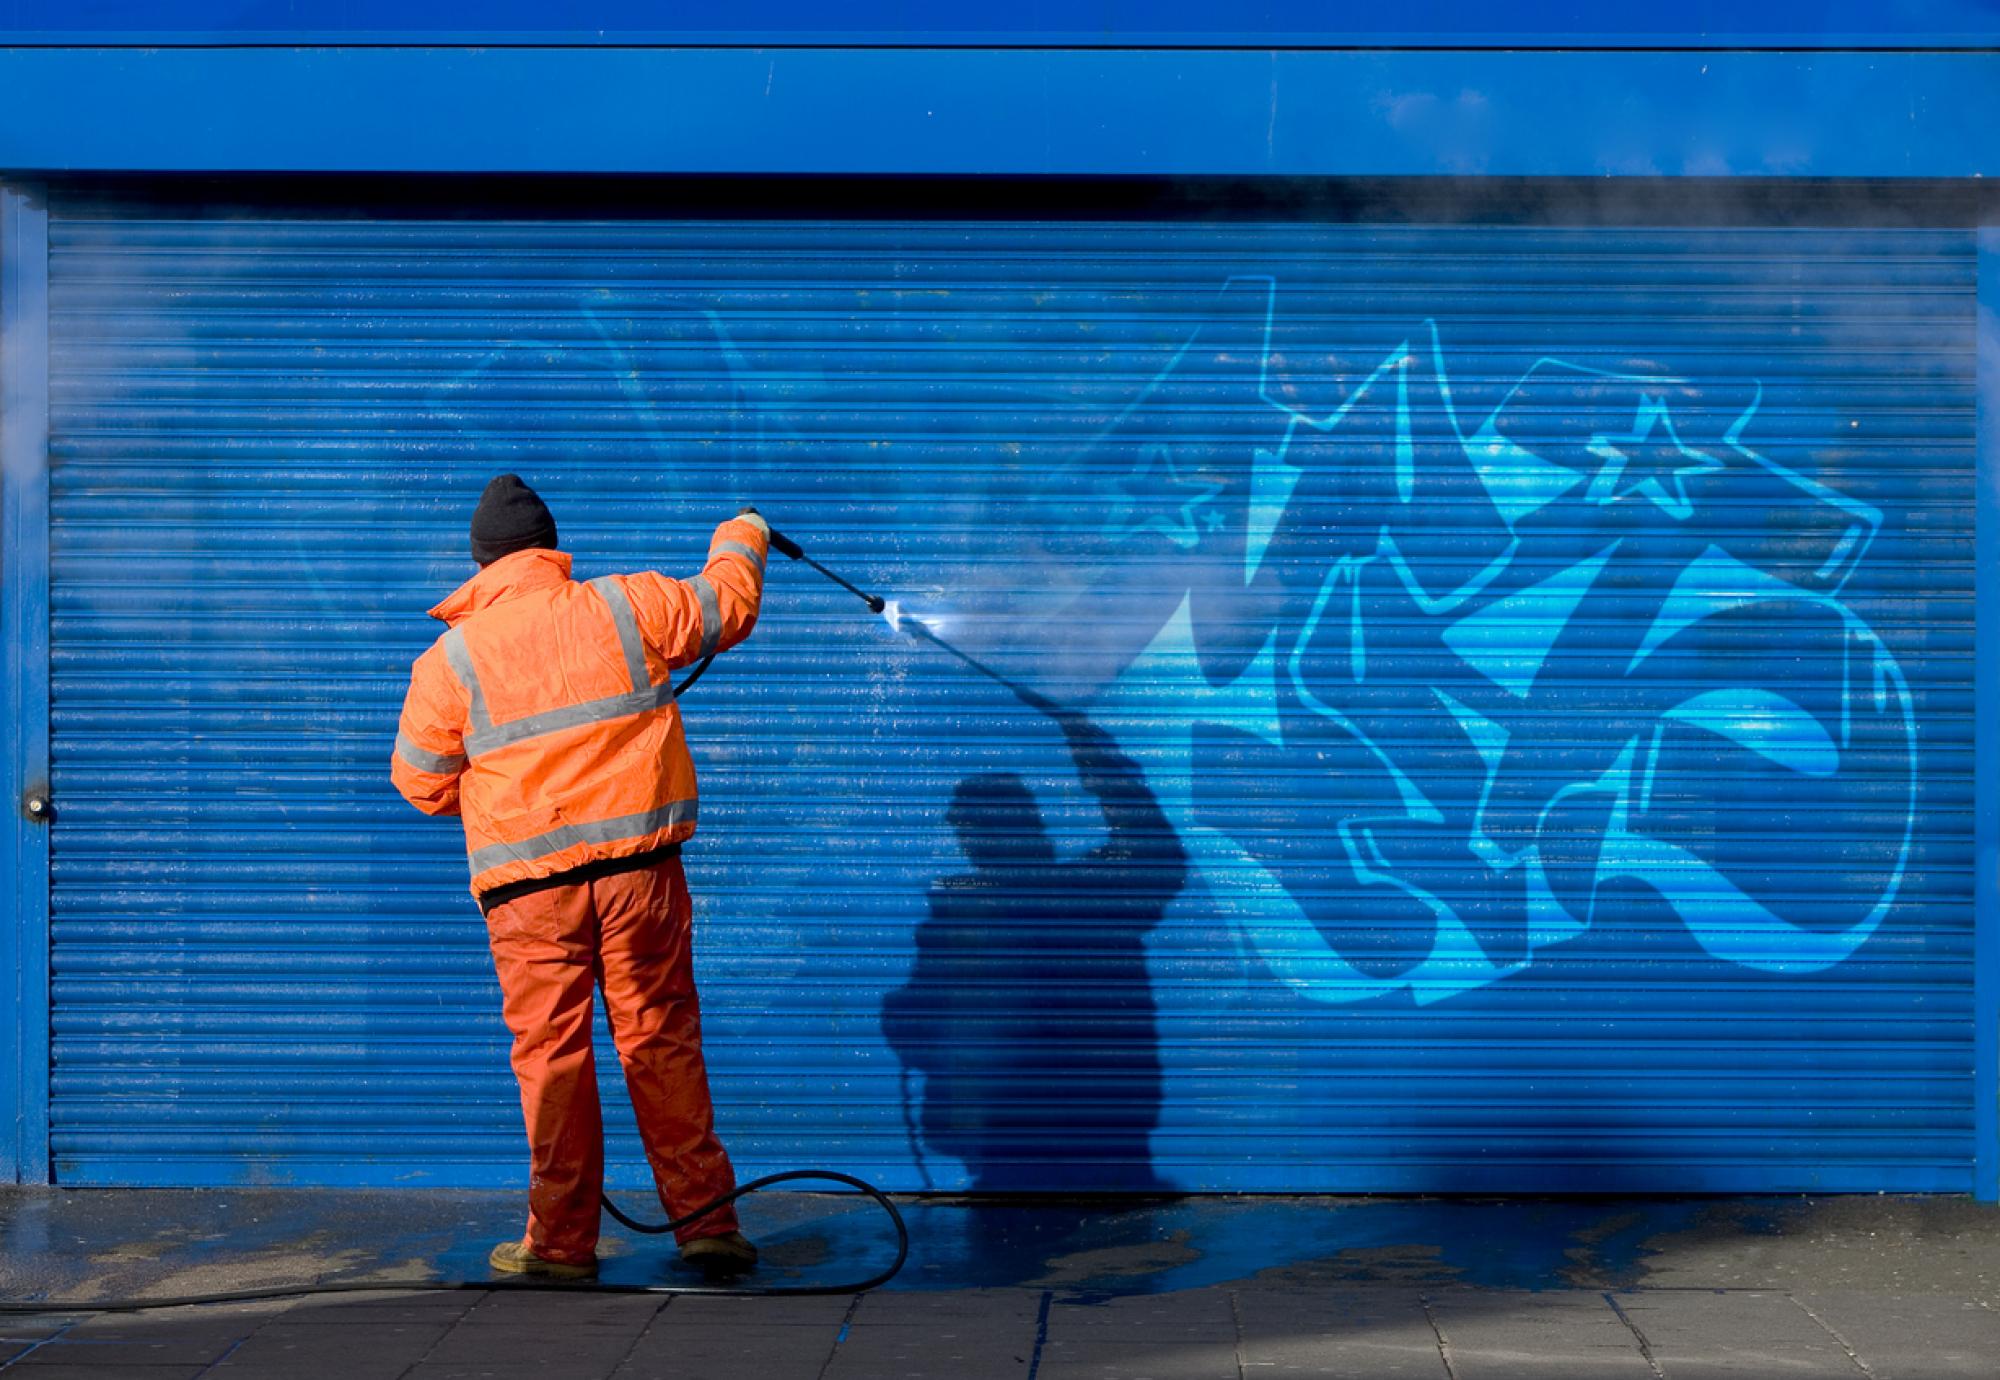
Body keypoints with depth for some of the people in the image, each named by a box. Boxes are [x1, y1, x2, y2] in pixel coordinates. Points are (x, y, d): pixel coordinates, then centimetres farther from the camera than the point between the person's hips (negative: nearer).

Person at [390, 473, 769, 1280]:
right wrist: (742, 539, 40)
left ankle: (561, 1241, 10)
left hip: (529, 883, -1)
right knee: (662, 1041, 8)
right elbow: (727, 606, 19)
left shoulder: (449, 659, 0)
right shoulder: (627, 607, 3)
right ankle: (707, 1222, 11)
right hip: (639, 865, 2)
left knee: (550, 1054, 5)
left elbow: (422, 784, 8)